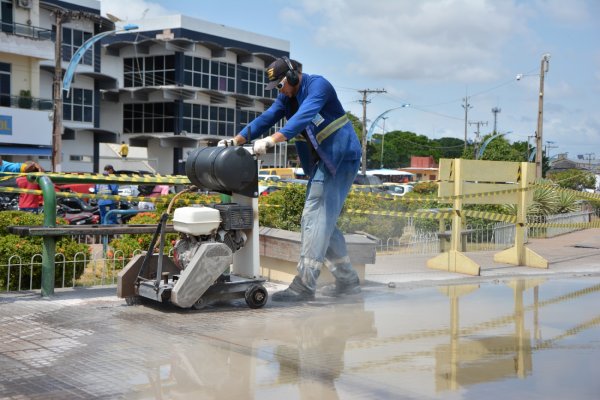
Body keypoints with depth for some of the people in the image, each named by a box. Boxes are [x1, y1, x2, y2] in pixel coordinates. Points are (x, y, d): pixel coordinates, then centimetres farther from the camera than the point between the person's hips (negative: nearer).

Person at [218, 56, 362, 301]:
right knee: (322, 222, 9)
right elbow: (266, 119, 3)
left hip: (341, 156, -9)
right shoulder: (286, 98, 12)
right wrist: (237, 140, -11)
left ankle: (304, 285, -17)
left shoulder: (317, 85, -15)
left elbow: (303, 116, -30)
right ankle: (347, 279, 17)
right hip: (321, 161, 9)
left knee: (316, 219, -15)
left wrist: (272, 140, -41)